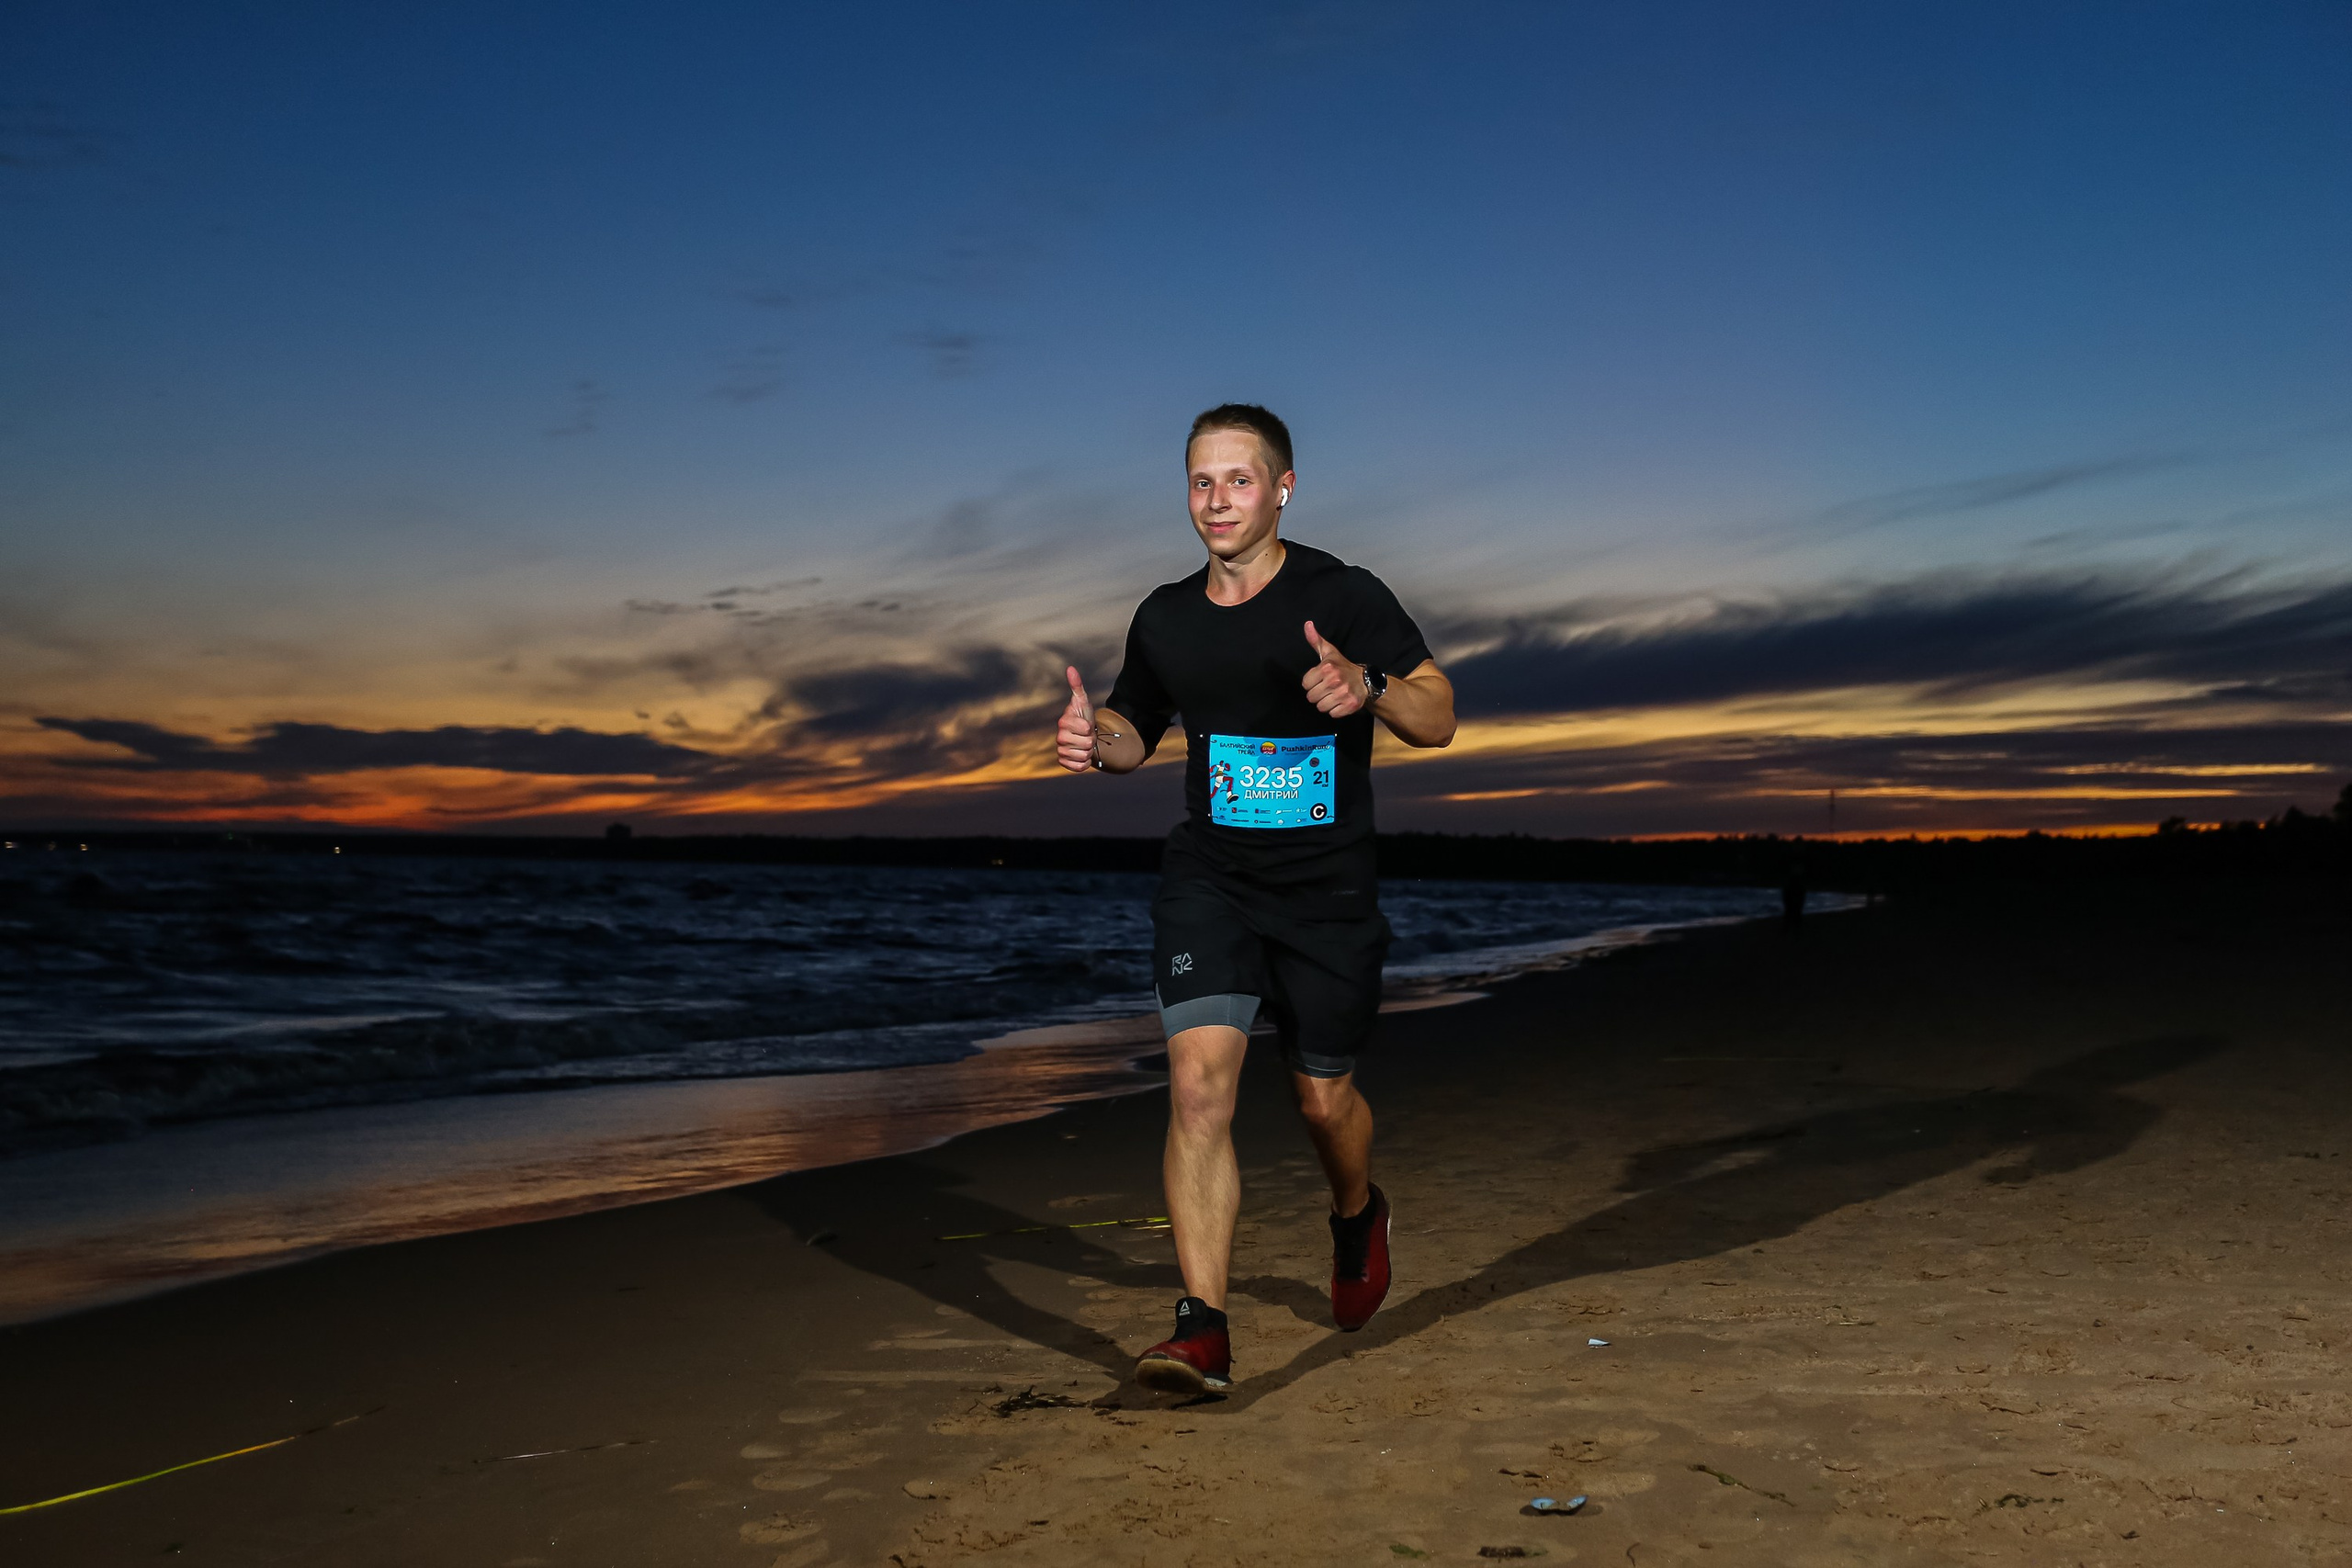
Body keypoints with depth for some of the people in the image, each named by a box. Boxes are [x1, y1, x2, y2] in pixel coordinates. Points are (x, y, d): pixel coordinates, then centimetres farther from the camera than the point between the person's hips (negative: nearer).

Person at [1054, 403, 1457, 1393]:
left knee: (1324, 1098, 11)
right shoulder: (1165, 618, 5)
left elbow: (1438, 720, -10)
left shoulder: (1343, 597, -7)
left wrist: (1369, 685, -31)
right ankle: (1203, 1332, -15)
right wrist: (1093, 741, -4)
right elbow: (1137, 730, 21)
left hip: (1328, 891, -2)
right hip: (1208, 879, 2)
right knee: (1199, 1078, -17)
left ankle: (1357, 1216, 46)